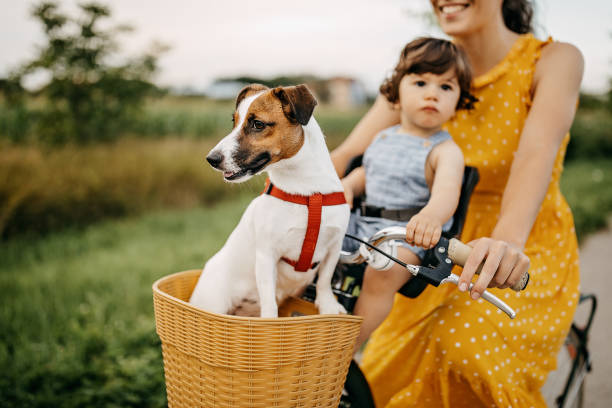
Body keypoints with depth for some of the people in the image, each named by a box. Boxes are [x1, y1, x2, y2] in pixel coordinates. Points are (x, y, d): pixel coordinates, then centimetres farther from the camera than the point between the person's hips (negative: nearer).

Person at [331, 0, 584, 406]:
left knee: (470, 342, -31)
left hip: (530, 251, -3)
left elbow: (537, 152, -31)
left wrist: (507, 239, -50)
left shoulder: (555, 60, -12)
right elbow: (349, 153, -13)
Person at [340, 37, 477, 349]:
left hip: (407, 234, -6)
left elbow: (447, 192, -25)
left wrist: (431, 216, -49)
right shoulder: (383, 138, 14)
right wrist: (347, 186, 6)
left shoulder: (445, 151, -6)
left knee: (384, 270, -35)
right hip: (361, 226, 7)